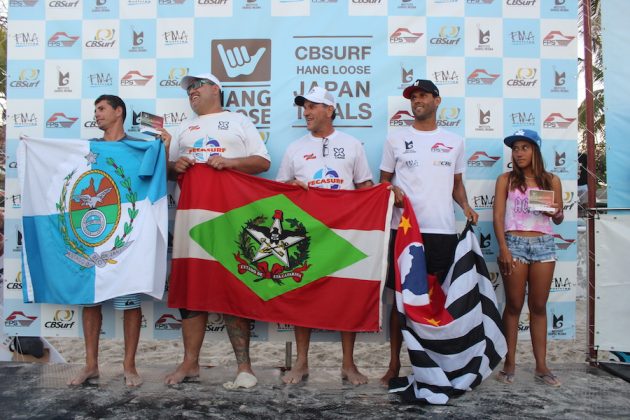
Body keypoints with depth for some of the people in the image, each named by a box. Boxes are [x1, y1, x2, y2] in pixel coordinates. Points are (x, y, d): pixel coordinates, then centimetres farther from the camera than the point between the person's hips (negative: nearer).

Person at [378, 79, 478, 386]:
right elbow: (383, 180, 12)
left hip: (443, 231, 2)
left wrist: (465, 206, 1)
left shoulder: (454, 141, 12)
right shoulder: (396, 139, 8)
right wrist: (392, 191, -11)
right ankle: (394, 364, 15)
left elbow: (457, 183, 19)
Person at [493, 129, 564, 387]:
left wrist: (555, 213, -11)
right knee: (514, 305, 3)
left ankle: (541, 366, 15)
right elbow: (498, 216, -3)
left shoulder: (551, 180, 8)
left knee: (539, 307, 8)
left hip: (544, 244, 2)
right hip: (514, 243, -2)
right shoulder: (506, 180, 3)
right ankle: (509, 363, 12)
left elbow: (558, 219, 13)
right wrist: (503, 248, -12)